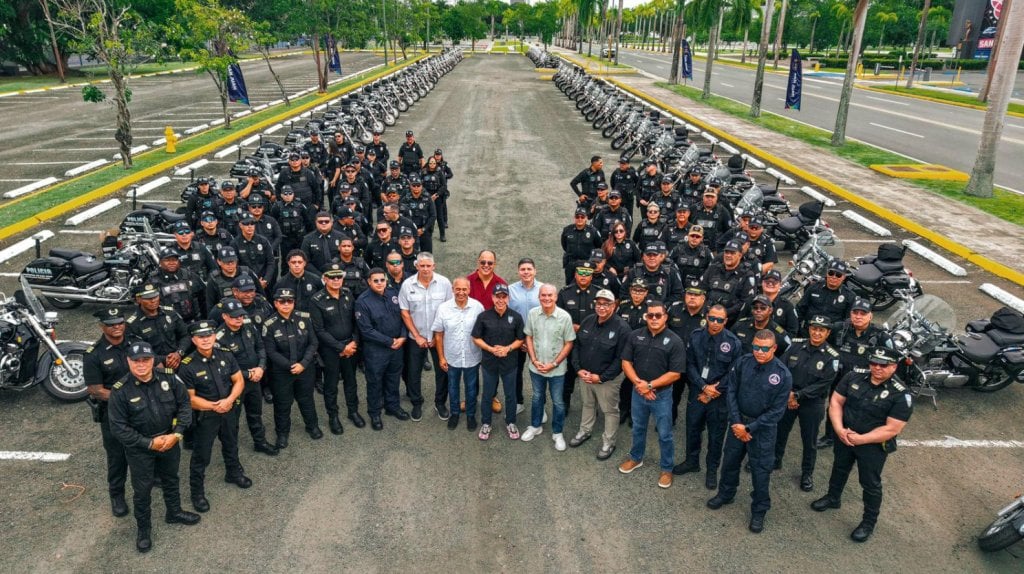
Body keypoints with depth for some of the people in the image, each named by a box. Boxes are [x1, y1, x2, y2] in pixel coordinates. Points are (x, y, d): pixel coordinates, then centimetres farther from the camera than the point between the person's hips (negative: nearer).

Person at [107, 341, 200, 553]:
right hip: (140, 448, -3)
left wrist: (177, 433, -15)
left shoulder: (168, 377, -14)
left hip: (170, 440, 3)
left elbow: (184, 404, -5)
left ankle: (174, 512, 48)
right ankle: (144, 529, 35)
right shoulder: (120, 391, -21)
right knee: (142, 489, 13)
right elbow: (118, 427, -17)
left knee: (171, 480, 24)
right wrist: (149, 443, -19)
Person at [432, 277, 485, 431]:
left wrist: (485, 355, -3)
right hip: (451, 357, 1)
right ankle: (454, 413, 42)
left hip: (472, 357, -1)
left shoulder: (478, 307, -15)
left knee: (471, 388, 18)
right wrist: (441, 357, -4)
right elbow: (438, 334, -5)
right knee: (453, 387, 20)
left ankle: (471, 415, 38)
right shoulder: (443, 308, -13)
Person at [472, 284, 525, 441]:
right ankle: (485, 424, 31)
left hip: (509, 362, 1)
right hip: (489, 362, 0)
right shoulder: (484, 316, -10)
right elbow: (476, 338, -3)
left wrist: (508, 348, -17)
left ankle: (511, 423, 34)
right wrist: (491, 349, -17)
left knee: (510, 395, 14)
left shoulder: (516, 317, -8)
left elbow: (521, 339, 0)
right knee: (487, 395, 13)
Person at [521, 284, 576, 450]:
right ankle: (535, 426, 42)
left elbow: (569, 343, -10)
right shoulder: (532, 313, -9)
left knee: (558, 402, 12)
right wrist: (534, 360, -8)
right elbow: (529, 337, 1)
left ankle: (557, 433, 31)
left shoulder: (564, 317, -17)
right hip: (536, 367, 2)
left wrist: (554, 364, -13)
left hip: (557, 369, -2)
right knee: (537, 398, 22)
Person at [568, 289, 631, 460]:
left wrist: (602, 377, -19)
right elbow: (576, 345, 4)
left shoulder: (622, 327, -20)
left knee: (610, 410, 11)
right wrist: (578, 369, -7)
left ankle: (608, 442, 29)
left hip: (607, 379, -5)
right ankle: (584, 431, 45)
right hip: (585, 374, 5)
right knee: (588, 404, 25)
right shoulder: (587, 321, -4)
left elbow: (621, 358, -19)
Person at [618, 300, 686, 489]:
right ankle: (636, 458, 44)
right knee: (638, 428, 22)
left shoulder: (674, 341, -15)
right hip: (638, 392, 3)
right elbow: (626, 362, -2)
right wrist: (638, 382, -16)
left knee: (664, 434, 9)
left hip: (662, 394, -3)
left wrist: (650, 385, -18)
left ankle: (667, 469, 28)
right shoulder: (635, 335, -4)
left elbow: (675, 374, -16)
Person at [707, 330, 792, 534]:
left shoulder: (783, 375, -19)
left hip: (763, 428, -3)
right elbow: (731, 391, -4)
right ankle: (725, 494, 43)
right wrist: (736, 422, -11)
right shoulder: (743, 362, -11)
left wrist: (750, 428, -16)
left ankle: (759, 511, 27)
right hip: (738, 421, 3)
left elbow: (777, 411, -15)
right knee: (730, 460, 19)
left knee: (760, 471, 8)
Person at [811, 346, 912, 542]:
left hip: (874, 445, -4)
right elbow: (836, 402, -6)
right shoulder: (854, 376, -11)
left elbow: (892, 429, -21)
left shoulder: (901, 395, -21)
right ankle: (833, 498, 51)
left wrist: (861, 439, -23)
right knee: (839, 468, 26)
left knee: (870, 484, 12)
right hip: (845, 437, 4)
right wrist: (839, 429, -19)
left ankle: (869, 522, 33)